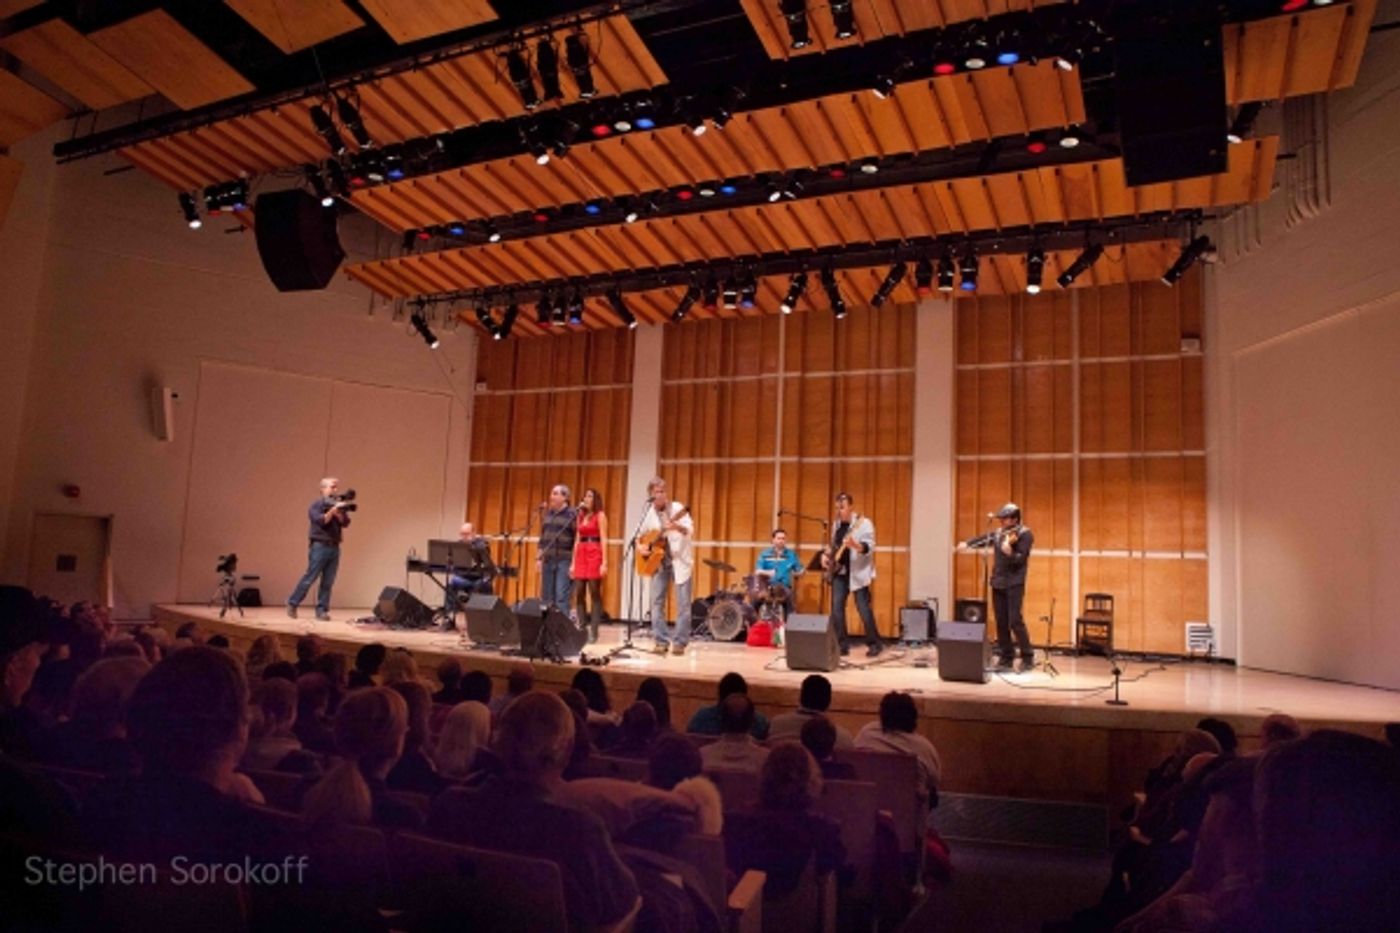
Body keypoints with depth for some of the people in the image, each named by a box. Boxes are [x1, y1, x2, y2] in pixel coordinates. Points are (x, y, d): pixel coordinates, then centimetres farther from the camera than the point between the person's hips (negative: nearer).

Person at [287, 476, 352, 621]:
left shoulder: (338, 504, 14)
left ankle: (322, 611, 6)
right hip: (320, 545, -5)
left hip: (334, 547, 5)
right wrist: (333, 510, -21)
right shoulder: (317, 504, 0)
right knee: (309, 578, -4)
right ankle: (292, 603, 11)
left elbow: (345, 522, 2)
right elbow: (320, 520, -15)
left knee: (328, 582, 2)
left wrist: (339, 513, -15)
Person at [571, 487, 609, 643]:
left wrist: (604, 562, -14)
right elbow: (578, 540, 18)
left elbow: (603, 539, -6)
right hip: (581, 554, 6)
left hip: (595, 554, -6)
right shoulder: (581, 516, 18)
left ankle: (593, 631, -4)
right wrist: (573, 563, 13)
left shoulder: (600, 515, 0)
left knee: (595, 593, -5)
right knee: (580, 593, 2)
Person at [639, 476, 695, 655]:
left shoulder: (677, 508, -6)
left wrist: (678, 527, -39)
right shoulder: (650, 514, 8)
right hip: (658, 561, 4)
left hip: (679, 560, -4)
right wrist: (641, 547, 1)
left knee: (683, 603, -5)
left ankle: (680, 642, 2)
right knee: (657, 602, 0)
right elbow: (642, 535, 21)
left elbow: (690, 530, -19)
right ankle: (662, 641, 7)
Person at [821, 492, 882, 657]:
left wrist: (855, 546, -39)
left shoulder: (864, 523, -10)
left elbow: (870, 546, -20)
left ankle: (875, 644, 9)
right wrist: (826, 554, 8)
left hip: (857, 573, -7)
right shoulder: (837, 523, 13)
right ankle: (842, 644, 7)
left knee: (863, 608, -6)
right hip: (839, 571, 7)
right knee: (836, 607, 0)